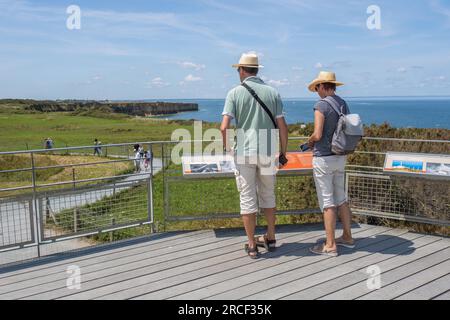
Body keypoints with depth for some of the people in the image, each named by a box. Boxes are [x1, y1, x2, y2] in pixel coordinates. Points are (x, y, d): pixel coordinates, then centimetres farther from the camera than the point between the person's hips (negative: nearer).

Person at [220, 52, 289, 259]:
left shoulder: (235, 93, -4)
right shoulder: (272, 92, 4)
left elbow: (224, 127, -13)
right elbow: (282, 126, 0)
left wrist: (226, 146, 6)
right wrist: (283, 151, 12)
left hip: (244, 152, -2)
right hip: (267, 152, 3)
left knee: (248, 198, 5)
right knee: (268, 195, 18)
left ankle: (252, 245, 11)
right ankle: (270, 238, 28)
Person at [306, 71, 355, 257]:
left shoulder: (321, 105, -15)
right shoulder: (344, 104, 9)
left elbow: (317, 135, -21)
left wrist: (309, 142, 0)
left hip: (323, 158, -8)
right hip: (340, 157, 8)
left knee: (327, 202, -3)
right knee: (341, 198, 17)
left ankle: (330, 245, 3)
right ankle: (347, 237, 26)